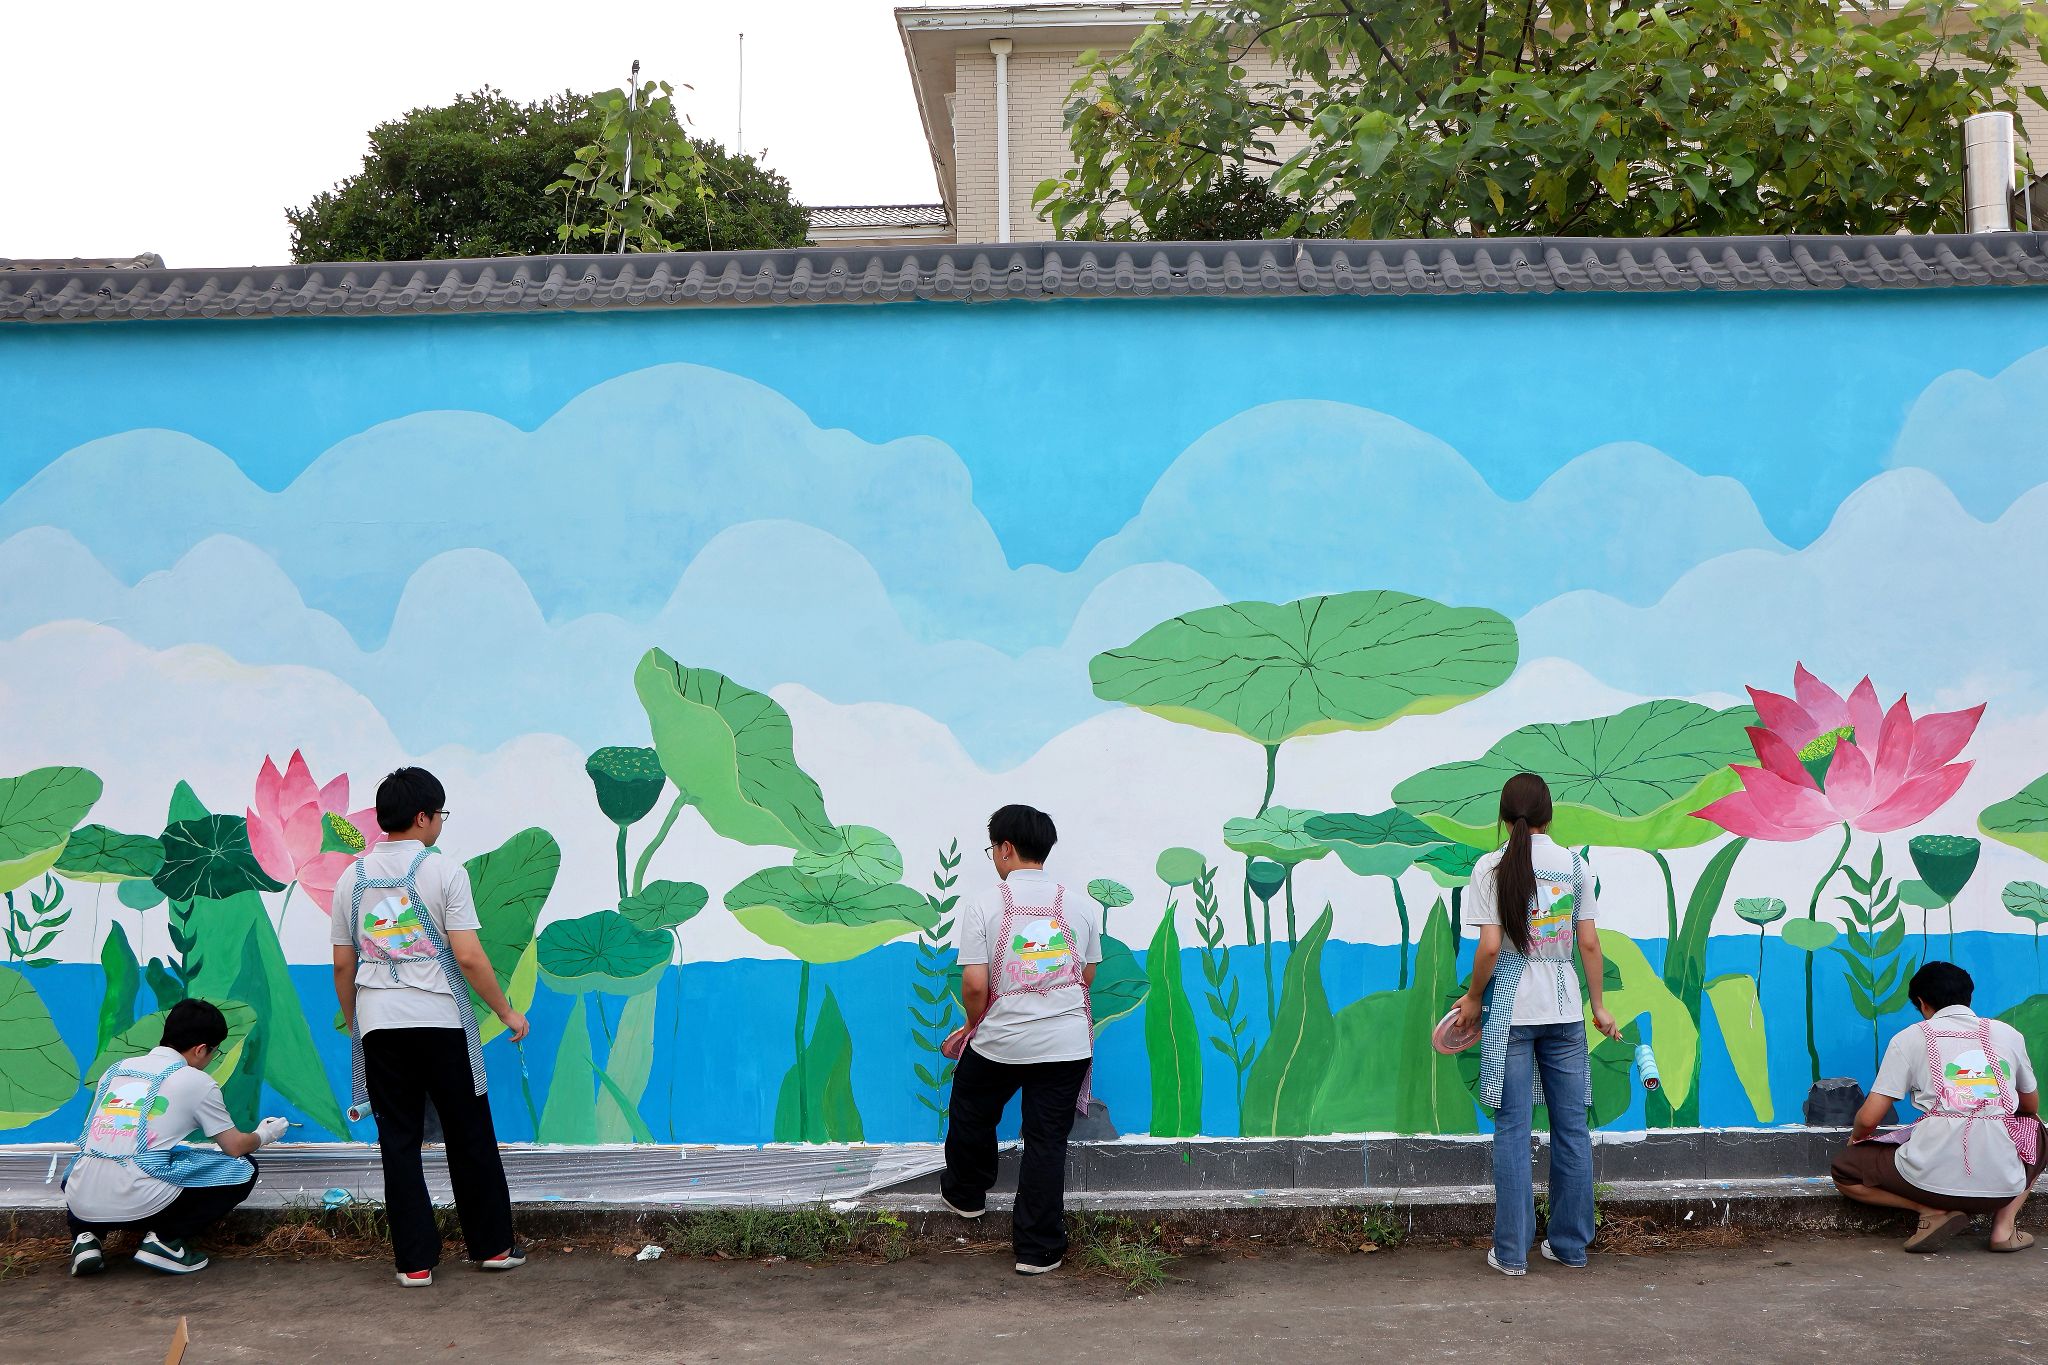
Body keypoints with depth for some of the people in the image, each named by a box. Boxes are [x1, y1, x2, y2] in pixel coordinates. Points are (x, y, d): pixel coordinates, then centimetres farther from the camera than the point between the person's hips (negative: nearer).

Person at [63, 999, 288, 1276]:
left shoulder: (116, 1069, 18)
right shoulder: (196, 1081, 3)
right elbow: (235, 1147, 10)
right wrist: (263, 1135, 32)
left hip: (80, 1205, 6)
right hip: (140, 1203, -5)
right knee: (243, 1169, 12)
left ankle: (86, 1237, 14)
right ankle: (166, 1240, 0)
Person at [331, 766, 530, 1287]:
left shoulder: (351, 877, 6)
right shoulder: (444, 871, -8)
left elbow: (342, 965, 9)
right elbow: (468, 956, -12)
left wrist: (354, 1022, 22)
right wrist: (507, 1012, -2)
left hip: (379, 1026, 3)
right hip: (441, 1022, -3)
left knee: (399, 1142, 7)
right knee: (470, 1137, 9)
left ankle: (414, 1261, 8)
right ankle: (492, 1245, 18)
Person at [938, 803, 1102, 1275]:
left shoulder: (985, 906, -9)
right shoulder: (1080, 906, 2)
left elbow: (974, 984, -13)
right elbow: (1088, 975, 10)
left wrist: (975, 1025, 6)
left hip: (999, 1042, -2)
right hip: (1067, 1044, 2)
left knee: (971, 1115, 25)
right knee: (1047, 1141, 7)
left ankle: (966, 1195, 45)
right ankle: (1039, 1249, 10)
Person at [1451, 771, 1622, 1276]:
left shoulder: (1492, 867, -6)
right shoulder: (1574, 865, 3)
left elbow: (1489, 947, -11)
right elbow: (1589, 942, 4)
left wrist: (1474, 998, 4)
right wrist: (1598, 1004, 14)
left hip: (1511, 1011, -3)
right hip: (1565, 1010, 3)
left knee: (1513, 1129, 2)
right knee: (1571, 1127, 10)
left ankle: (1512, 1252, 4)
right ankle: (1570, 1244, 18)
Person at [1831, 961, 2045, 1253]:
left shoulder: (1910, 1038, 5)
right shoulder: (2007, 1033, 12)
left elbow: (1869, 1118, 1)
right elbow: (2031, 1106, 28)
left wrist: (1855, 1137, 25)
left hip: (1931, 1179, -3)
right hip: (2003, 1184, 3)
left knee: (1844, 1170, 22)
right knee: (2034, 1129, 36)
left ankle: (1932, 1212, 0)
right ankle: (2004, 1223, 12)